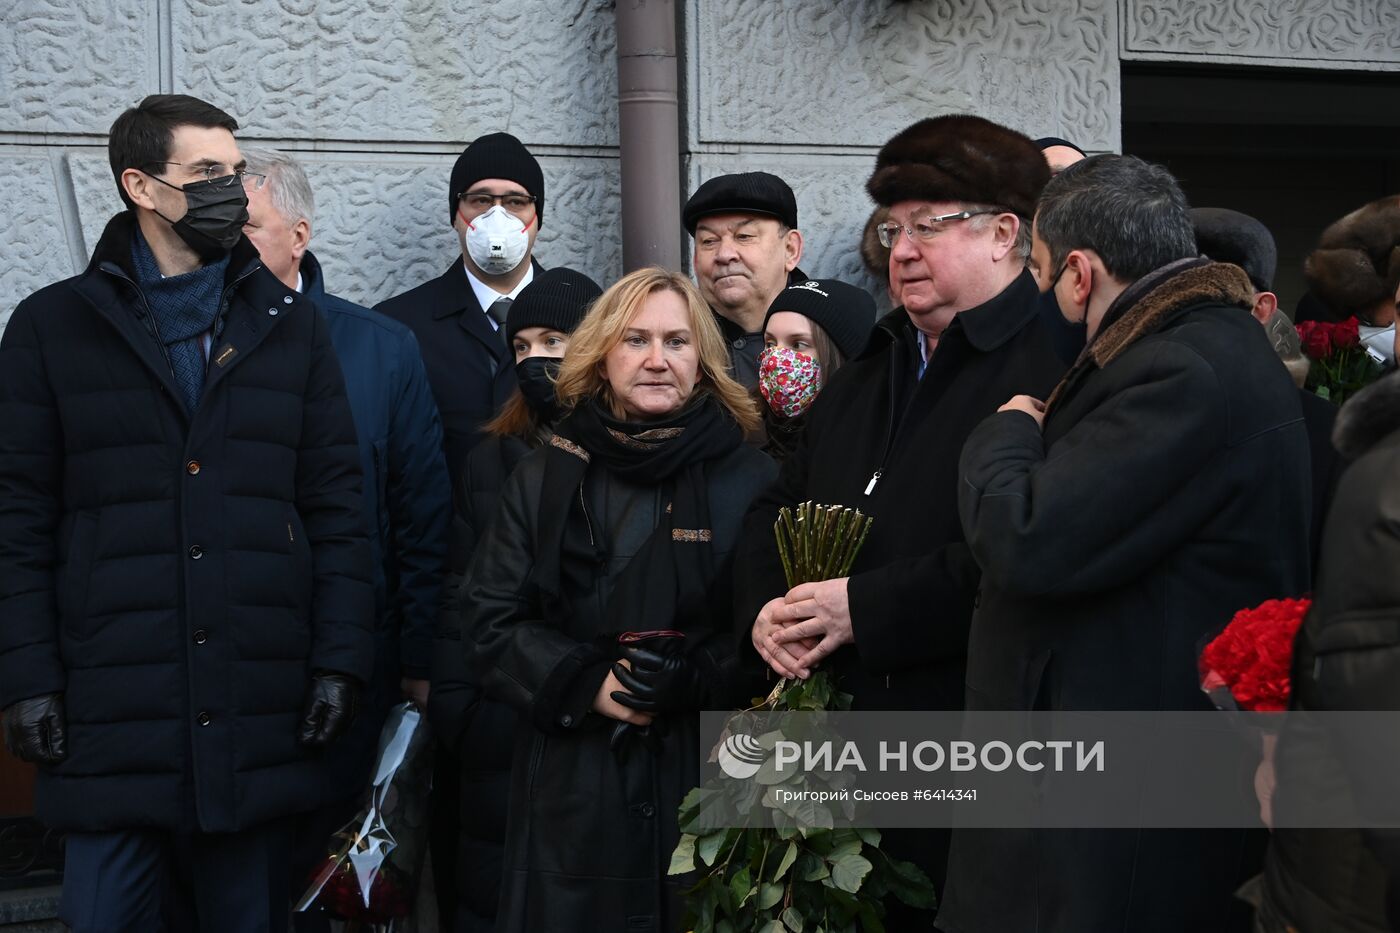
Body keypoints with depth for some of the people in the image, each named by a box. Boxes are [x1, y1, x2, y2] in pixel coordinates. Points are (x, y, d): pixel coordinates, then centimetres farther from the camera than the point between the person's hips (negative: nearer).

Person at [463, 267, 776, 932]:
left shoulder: (751, 479, 2)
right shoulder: (546, 477, 9)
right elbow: (489, 618, 4)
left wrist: (691, 680, -17)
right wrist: (587, 684, -12)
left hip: (707, 777, -1)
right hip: (573, 783, 2)